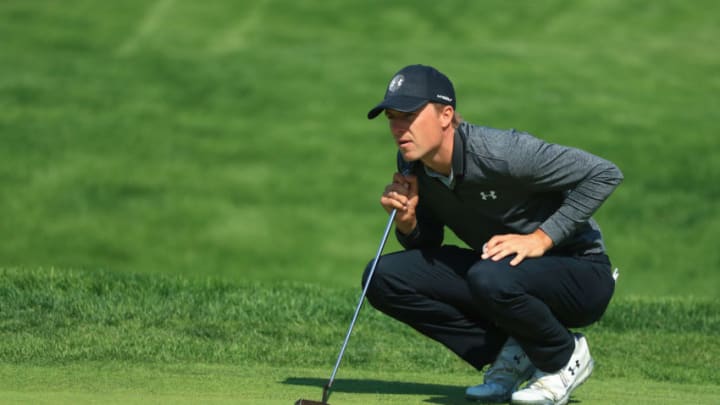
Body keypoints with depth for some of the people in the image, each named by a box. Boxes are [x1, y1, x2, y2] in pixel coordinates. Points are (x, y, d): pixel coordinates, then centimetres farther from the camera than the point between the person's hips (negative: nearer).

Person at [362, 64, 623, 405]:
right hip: (503, 271, 7)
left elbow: (604, 174, -24)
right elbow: (425, 247, 8)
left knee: (489, 277, -39)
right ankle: (509, 353, 0)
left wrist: (541, 239, -26)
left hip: (579, 274, -7)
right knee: (383, 277, -9)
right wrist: (407, 222, -14)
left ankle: (565, 357, -8)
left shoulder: (501, 153, -26)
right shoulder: (412, 166, -4)